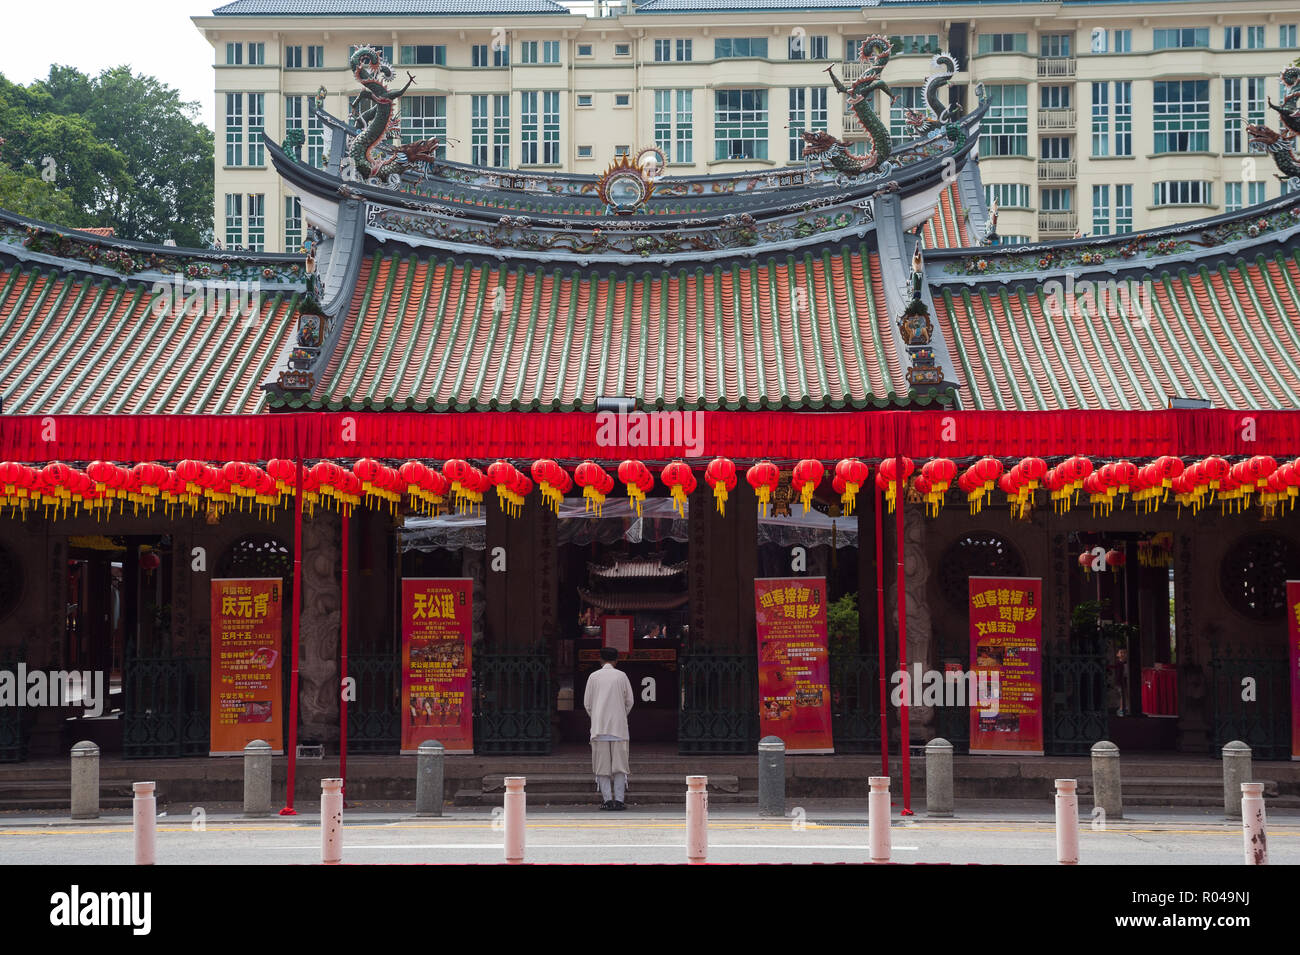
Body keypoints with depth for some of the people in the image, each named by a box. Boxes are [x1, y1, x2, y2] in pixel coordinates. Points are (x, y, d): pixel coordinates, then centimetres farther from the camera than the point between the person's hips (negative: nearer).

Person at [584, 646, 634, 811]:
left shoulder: (593, 677, 3)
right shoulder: (621, 676, 3)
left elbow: (587, 703, 4)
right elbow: (629, 701, 5)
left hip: (599, 727, 0)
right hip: (618, 726, 0)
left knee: (602, 765, 3)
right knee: (619, 764, 1)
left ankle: (607, 799, -5)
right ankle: (618, 800, -5)